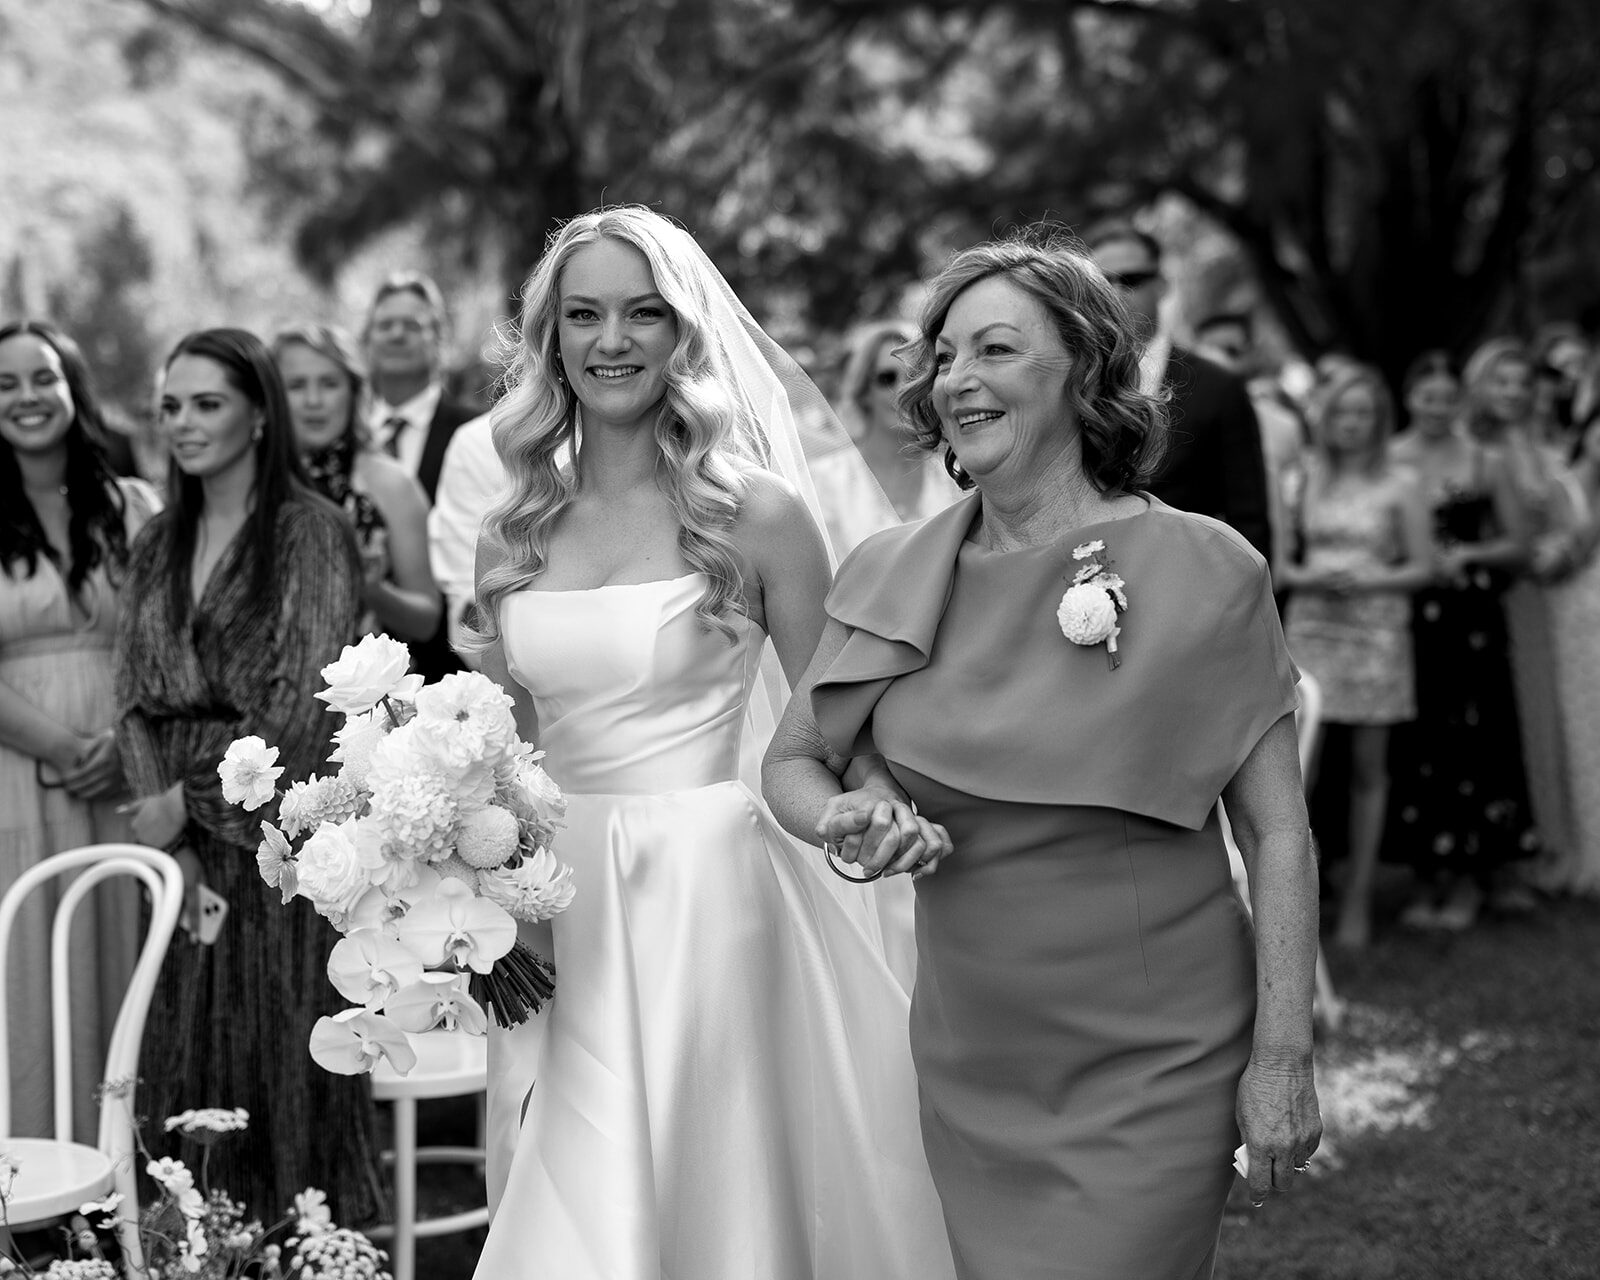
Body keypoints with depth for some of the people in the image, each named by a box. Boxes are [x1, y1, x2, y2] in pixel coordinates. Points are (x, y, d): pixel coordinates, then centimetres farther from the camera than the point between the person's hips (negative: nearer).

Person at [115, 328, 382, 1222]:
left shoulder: (313, 533, -6)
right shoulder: (160, 543, 12)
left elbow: (299, 710, -13)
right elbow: (137, 696, 6)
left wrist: (189, 800, -9)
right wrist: (169, 830, -7)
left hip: (278, 834, -5)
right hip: (182, 841, 5)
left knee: (286, 1055, 0)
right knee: (190, 1060, 8)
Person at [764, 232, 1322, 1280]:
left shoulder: (1206, 569, -9)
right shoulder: (890, 576, 1)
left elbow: (1278, 836, -7)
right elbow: (793, 761, 10)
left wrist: (1283, 1055, -10)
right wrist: (851, 825, -12)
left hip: (1155, 1071, -4)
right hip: (967, 1067, 4)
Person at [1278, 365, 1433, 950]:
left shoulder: (1401, 484, 3)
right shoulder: (1305, 479, 9)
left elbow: (1423, 568, 1)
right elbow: (1281, 562, 11)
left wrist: (1365, 579, -13)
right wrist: (1306, 577, -10)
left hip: (1375, 632, -1)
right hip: (1309, 627, 1)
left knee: (1368, 769, 3)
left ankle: (1357, 901, 11)